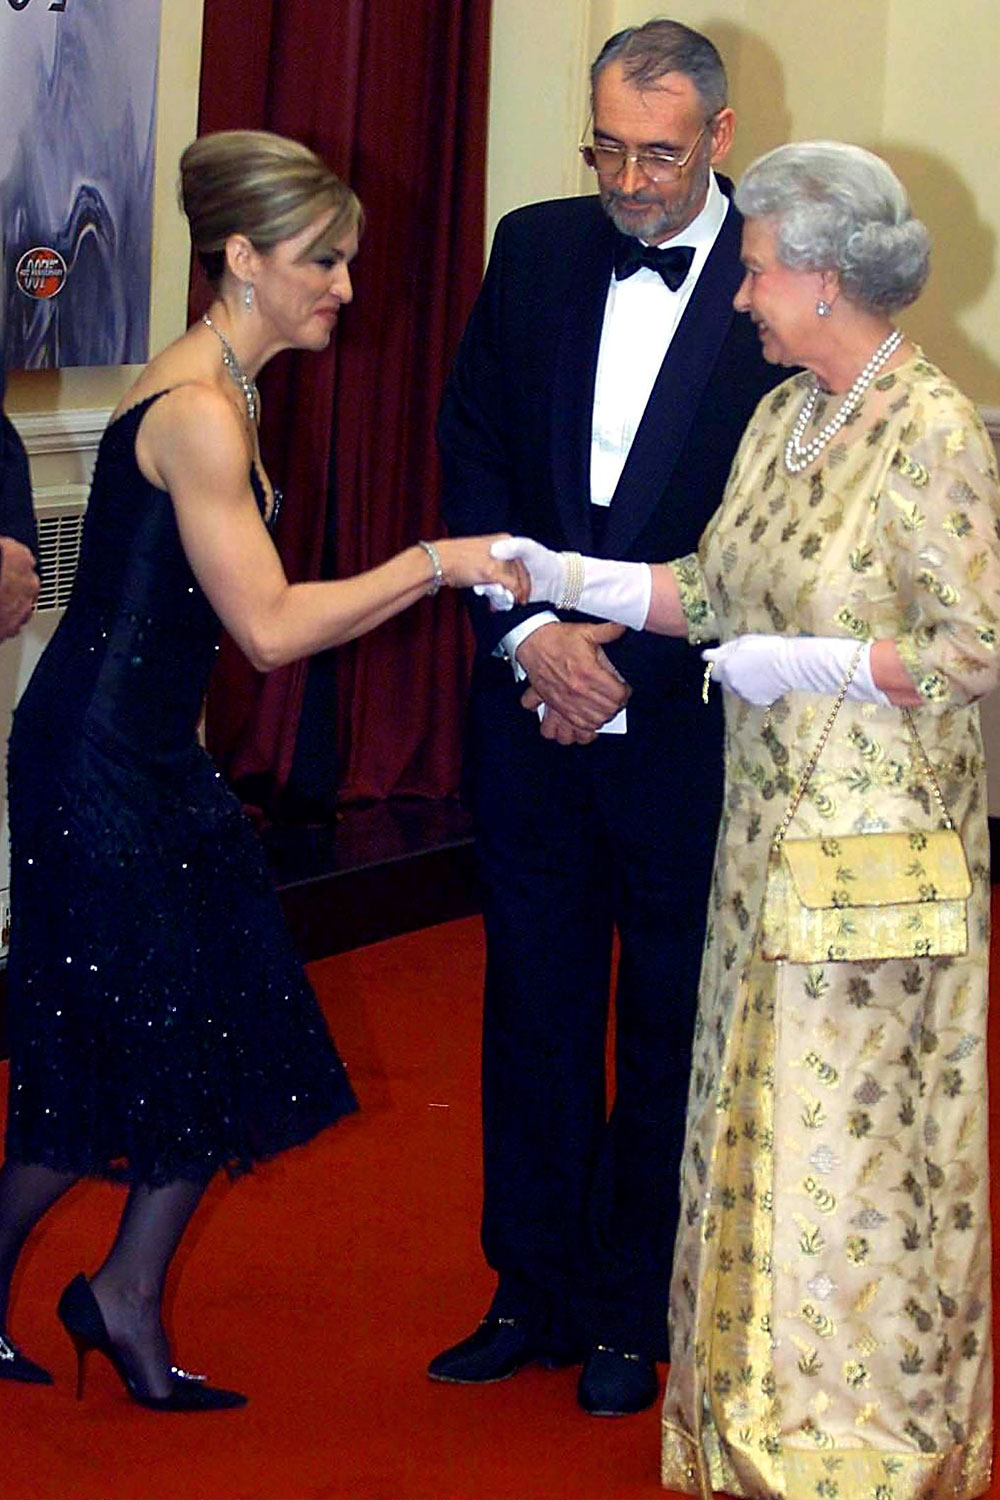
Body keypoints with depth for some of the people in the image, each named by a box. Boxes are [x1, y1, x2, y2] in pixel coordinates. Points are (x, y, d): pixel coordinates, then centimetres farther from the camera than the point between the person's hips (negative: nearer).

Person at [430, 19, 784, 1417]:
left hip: (684, 716, -4)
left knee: (668, 1024, 8)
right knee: (534, 1006, 12)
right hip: (531, 704, 4)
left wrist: (625, 660, -13)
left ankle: (632, 1316, 21)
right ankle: (533, 1294, 24)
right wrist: (530, 633, -8)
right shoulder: (535, 250, 3)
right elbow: (472, 451, 5)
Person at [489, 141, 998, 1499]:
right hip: (772, 825, 8)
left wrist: (804, 663, -19)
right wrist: (559, 577, 6)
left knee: (852, 1121, 2)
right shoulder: (782, 417, 8)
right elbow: (711, 591, 12)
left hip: (879, 840, -8)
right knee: (769, 1113, 14)